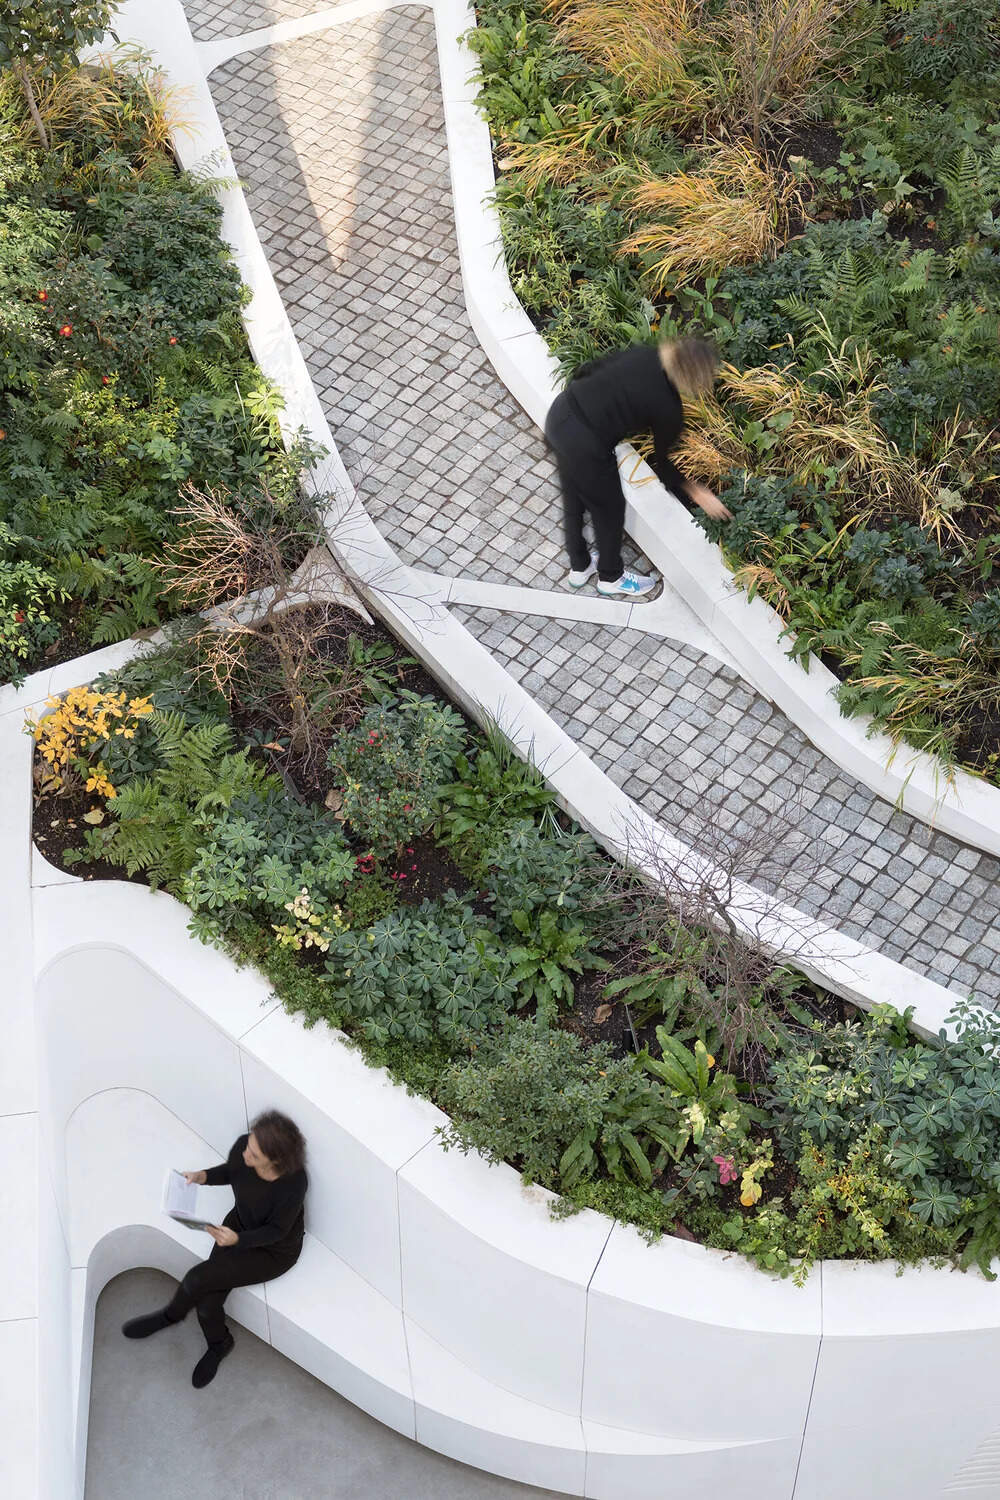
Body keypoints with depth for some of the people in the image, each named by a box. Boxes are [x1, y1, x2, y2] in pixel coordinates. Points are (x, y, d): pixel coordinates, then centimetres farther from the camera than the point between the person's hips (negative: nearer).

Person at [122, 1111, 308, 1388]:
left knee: (199, 1278, -14)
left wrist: (237, 1240, -38)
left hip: (274, 1252, -5)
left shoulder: (294, 1183, -38)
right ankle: (219, 1344, 26)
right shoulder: (243, 1147, -24)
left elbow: (275, 1231, -22)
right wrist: (204, 1176, -18)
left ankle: (171, 1314, 22)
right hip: (239, 1225, 5)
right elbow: (229, 1171, 2)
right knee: (207, 1303, -8)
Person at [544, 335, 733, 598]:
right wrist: (697, 493, 12)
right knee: (609, 508, 19)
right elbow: (663, 460, 1)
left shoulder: (644, 353, 0)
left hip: (561, 411, 8)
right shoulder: (668, 409, -13)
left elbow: (589, 370, 7)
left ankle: (579, 566, 52)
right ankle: (611, 577, 44)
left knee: (574, 499, 28)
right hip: (583, 444, -7)